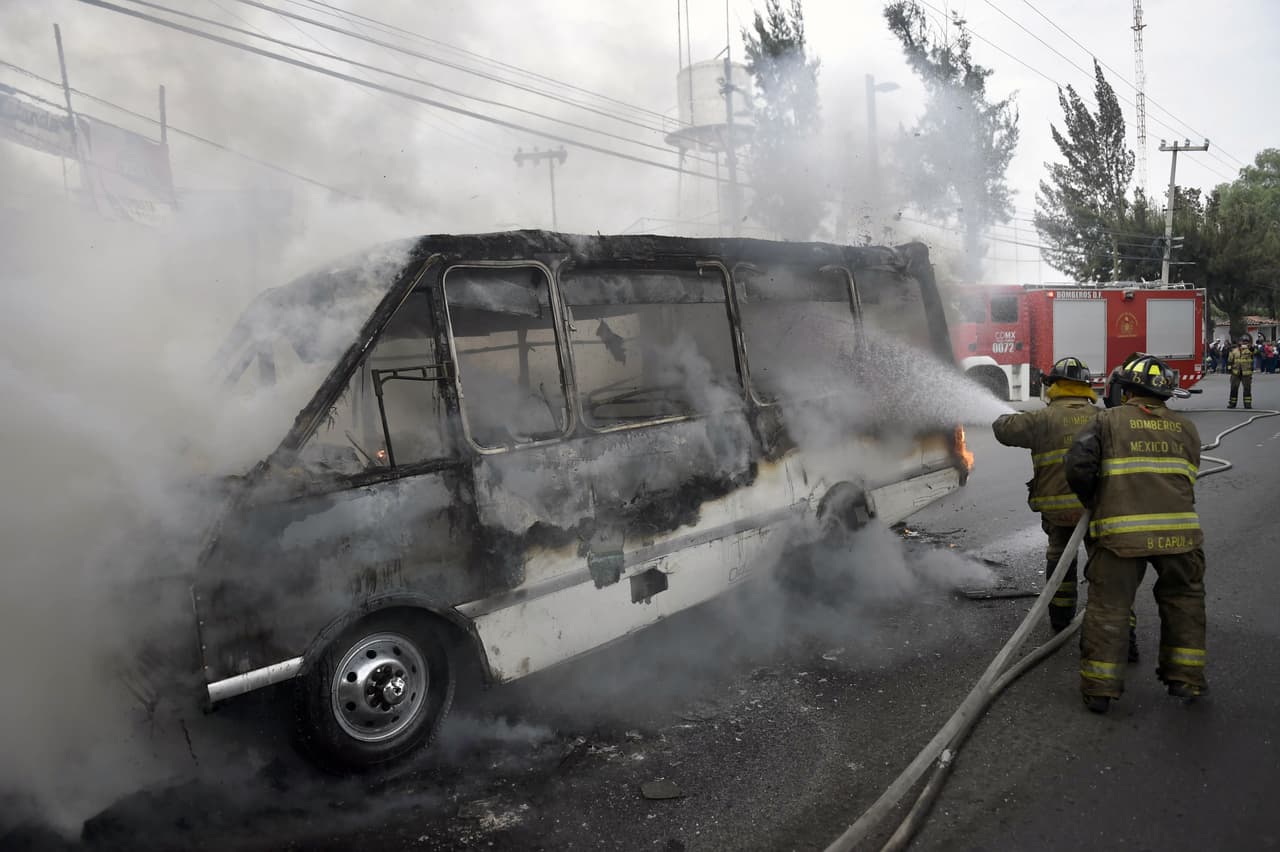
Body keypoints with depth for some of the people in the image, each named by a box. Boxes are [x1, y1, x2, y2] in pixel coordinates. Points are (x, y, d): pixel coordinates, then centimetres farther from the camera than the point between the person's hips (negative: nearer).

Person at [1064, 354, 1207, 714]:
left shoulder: (1109, 421, 2)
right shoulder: (1187, 429, 14)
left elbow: (1078, 466, -10)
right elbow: (1185, 479, 15)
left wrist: (1093, 503, 7)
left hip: (1121, 532, -3)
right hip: (1179, 530, 3)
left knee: (1107, 606, 6)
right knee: (1183, 600, 23)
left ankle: (1099, 687, 9)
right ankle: (1186, 678, 29)